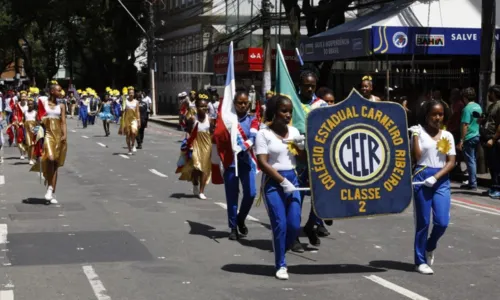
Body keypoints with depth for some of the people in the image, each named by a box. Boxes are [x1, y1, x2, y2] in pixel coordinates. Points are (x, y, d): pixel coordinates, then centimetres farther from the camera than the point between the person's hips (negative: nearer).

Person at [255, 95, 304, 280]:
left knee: (295, 225, 0)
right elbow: (262, 163, -13)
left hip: (292, 179, 5)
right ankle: (281, 265, 6)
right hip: (272, 182, -5)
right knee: (280, 225, -7)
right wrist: (282, 181, -18)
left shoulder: (294, 131, 9)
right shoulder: (264, 133, -7)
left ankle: (279, 254, 25)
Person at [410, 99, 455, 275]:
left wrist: (436, 177, -12)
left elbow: (451, 162, 2)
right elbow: (416, 158, -10)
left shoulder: (447, 136, 7)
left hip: (441, 180, 3)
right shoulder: (419, 132, -2)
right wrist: (415, 136, -15)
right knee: (423, 222, 3)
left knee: (442, 222, -5)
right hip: (422, 178, -3)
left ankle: (430, 247, 26)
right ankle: (420, 261, 13)